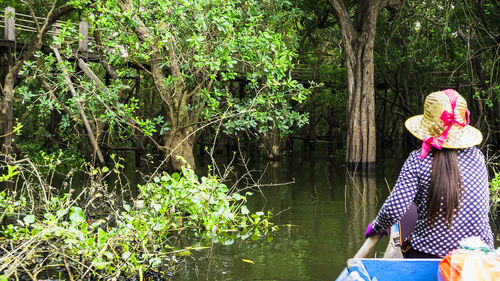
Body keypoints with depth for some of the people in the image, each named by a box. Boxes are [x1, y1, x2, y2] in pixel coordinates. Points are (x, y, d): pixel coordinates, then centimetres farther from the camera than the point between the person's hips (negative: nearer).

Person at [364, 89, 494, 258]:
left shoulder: (417, 161, -12)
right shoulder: (476, 156, -1)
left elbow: (394, 209, -19)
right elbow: (483, 207, 12)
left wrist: (377, 226, 3)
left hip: (429, 252, -3)